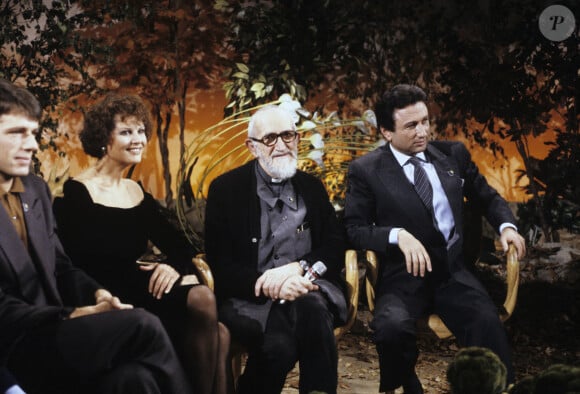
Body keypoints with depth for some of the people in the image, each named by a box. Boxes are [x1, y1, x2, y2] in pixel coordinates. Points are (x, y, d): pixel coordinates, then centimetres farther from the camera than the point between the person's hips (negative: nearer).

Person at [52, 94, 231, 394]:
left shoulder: (138, 193, 16)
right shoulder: (76, 194, -4)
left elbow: (179, 245, 10)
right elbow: (79, 265, -14)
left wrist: (175, 266, -14)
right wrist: (145, 275, -19)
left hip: (142, 290, 7)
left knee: (218, 335, -20)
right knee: (202, 300, -26)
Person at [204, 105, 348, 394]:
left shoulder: (311, 187, 16)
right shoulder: (226, 189, 6)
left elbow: (335, 247, 8)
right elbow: (219, 263, -2)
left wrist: (296, 267, -13)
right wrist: (268, 286, -19)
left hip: (306, 287, 2)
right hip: (251, 297, -2)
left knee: (312, 308, -35)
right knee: (279, 344, -34)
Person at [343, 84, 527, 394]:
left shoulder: (454, 154, 10)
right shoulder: (366, 170, 0)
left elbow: (488, 197, 23)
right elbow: (354, 229, -3)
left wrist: (506, 226, 2)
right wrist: (398, 235, -21)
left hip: (454, 273, 2)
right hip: (403, 277, -2)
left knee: (488, 324, -28)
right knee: (392, 327, -34)